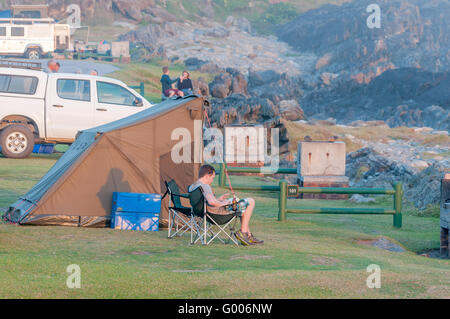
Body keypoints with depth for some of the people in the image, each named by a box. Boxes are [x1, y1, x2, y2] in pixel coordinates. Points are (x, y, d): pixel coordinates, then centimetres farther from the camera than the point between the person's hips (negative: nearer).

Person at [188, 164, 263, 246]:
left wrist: (219, 199, 18)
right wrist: (222, 203, -19)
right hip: (220, 211, -11)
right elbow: (212, 202, -39)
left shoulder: (191, 187, 8)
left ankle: (249, 235, 26)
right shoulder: (205, 186, -24)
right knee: (250, 202, -3)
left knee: (243, 207, 30)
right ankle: (243, 232, 1)